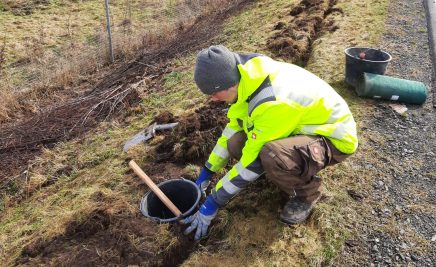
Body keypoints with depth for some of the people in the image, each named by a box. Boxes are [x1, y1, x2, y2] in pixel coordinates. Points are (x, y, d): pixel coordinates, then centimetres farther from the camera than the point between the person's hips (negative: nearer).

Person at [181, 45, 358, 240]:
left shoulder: (273, 103, -35)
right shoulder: (249, 77, -10)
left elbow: (253, 162, -27)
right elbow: (233, 127, 3)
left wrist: (212, 204, -16)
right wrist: (206, 173, 7)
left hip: (335, 136, -8)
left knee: (270, 156, -38)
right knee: (237, 143, -12)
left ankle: (307, 191, -5)